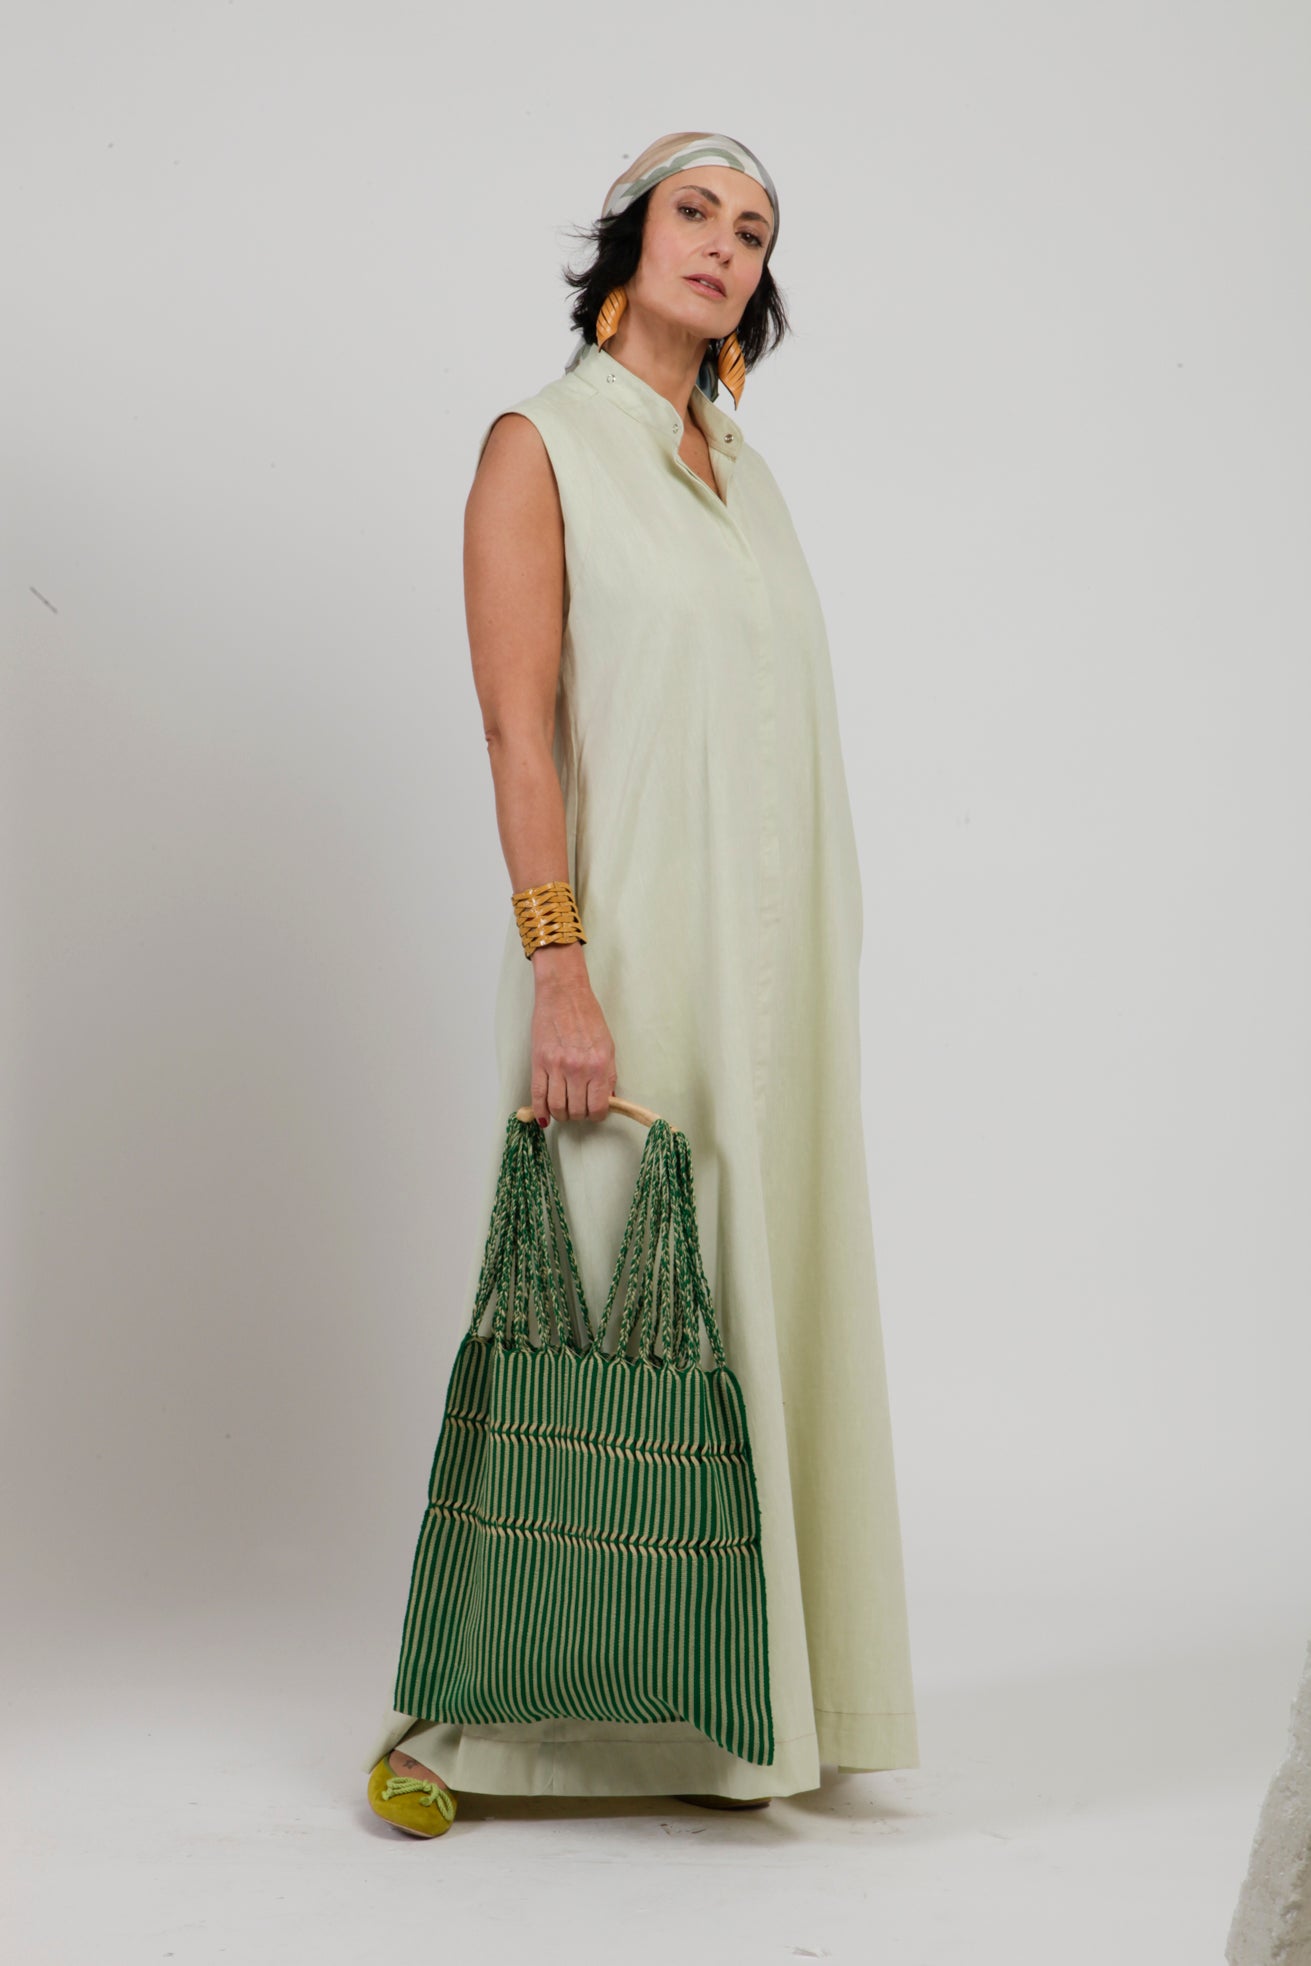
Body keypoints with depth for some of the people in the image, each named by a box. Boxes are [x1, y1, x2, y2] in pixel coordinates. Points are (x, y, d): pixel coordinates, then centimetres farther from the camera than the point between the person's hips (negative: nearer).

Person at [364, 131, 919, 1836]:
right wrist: (559, 972, -21)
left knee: (755, 1300, 8)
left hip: (774, 967, 7)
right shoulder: (540, 447, -3)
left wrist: (818, 983, 13)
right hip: (632, 948, -7)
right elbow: (519, 728, -12)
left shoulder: (742, 469, 17)